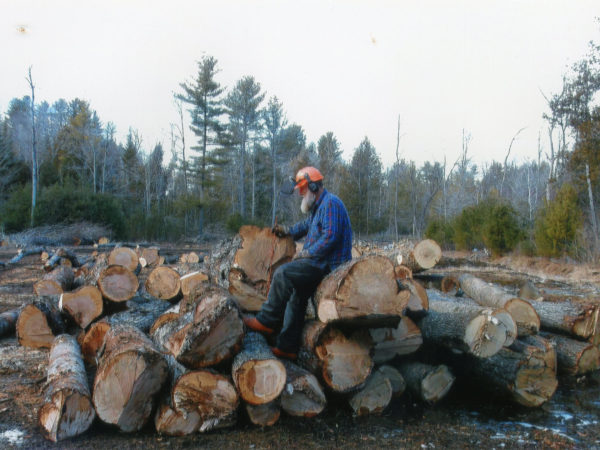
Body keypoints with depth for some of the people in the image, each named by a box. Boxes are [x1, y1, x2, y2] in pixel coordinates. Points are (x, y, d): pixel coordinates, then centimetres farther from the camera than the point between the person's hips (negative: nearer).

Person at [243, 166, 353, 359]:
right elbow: (306, 225, 38)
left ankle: (266, 321, -9)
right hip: (321, 263, 11)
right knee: (297, 292, 11)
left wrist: (305, 254, -16)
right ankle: (288, 347, 13)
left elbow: (330, 237, -23)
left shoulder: (331, 203, -13)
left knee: (283, 273, -20)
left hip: (329, 264, -11)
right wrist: (286, 231, 22)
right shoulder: (317, 206, 20)